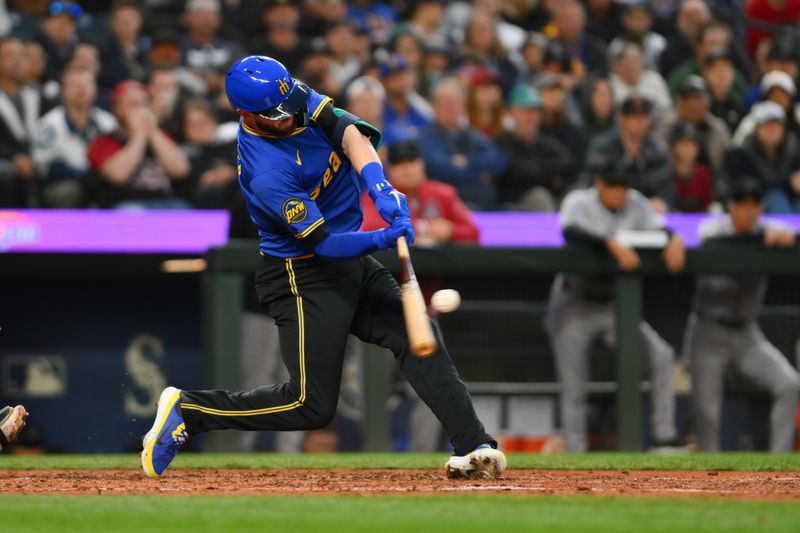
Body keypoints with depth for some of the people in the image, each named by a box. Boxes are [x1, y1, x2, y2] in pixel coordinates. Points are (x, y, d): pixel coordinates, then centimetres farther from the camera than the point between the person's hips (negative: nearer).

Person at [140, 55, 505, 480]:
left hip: (354, 266, 8)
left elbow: (350, 133, -18)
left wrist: (382, 190, -33)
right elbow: (324, 244, -26)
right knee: (312, 405, -7)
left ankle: (473, 445, -10)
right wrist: (379, 240, -40)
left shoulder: (296, 98, -6)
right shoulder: (266, 174, -28)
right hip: (304, 278, -8)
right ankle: (186, 410, 2)